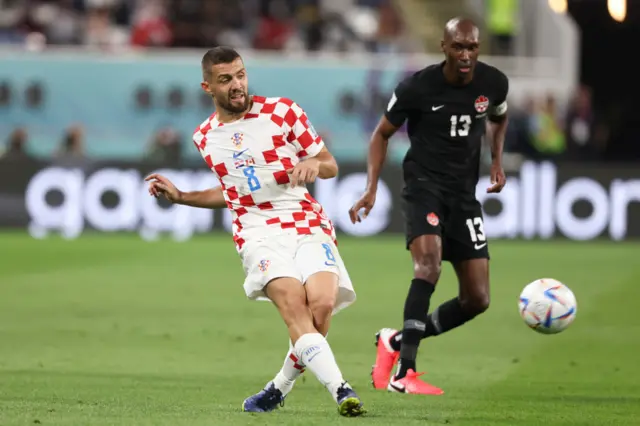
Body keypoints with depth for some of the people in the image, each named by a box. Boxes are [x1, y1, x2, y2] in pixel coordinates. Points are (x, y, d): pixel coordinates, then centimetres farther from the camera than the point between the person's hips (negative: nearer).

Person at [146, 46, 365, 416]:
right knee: (294, 306, -27)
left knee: (322, 304, -24)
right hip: (258, 231, 1)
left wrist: (313, 165, -14)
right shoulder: (205, 137, 15)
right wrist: (179, 196, 22)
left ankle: (281, 387, -1)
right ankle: (341, 390, -41)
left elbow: (330, 164, 8)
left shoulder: (282, 111, 4)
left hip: (307, 224, -1)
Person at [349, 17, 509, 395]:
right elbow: (382, 133, 2)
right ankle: (404, 373, -37)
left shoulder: (493, 83, -3)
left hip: (464, 193, 5)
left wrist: (497, 160, 6)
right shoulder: (417, 87, -13)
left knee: (477, 299, 0)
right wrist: (372, 189, -7)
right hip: (424, 184, -5)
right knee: (429, 260, -33)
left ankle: (397, 342, 20)